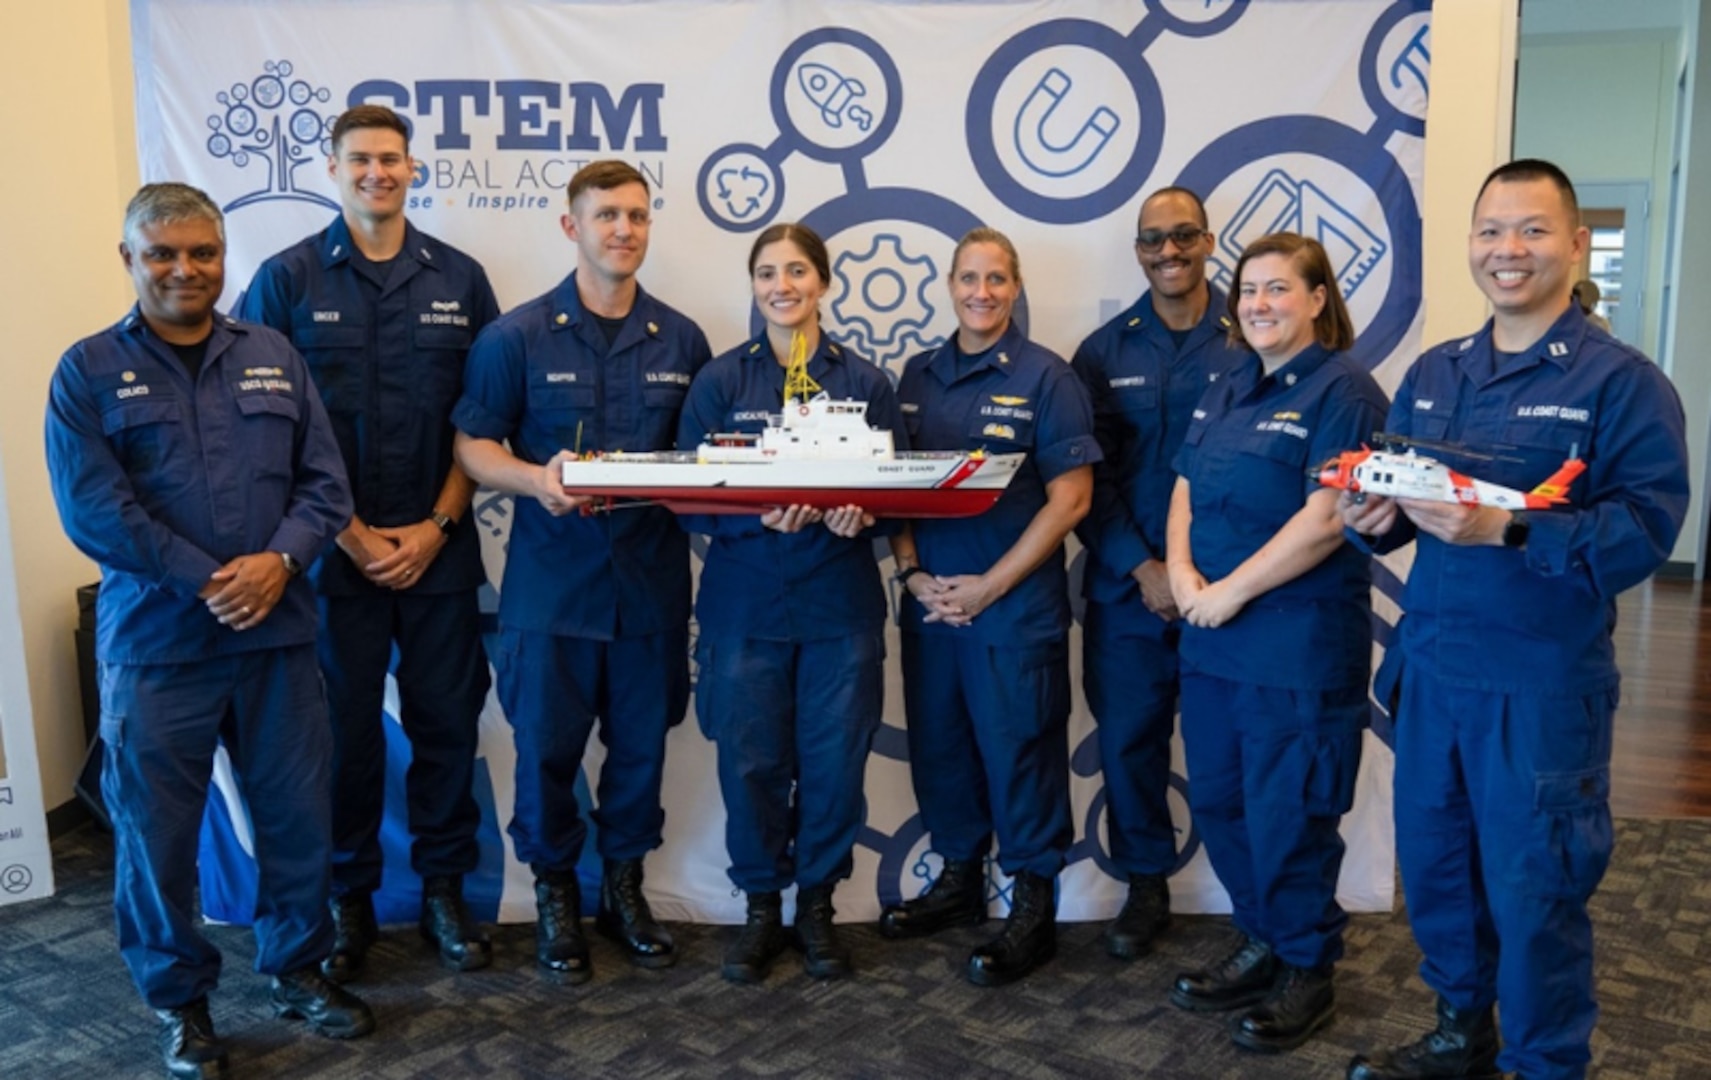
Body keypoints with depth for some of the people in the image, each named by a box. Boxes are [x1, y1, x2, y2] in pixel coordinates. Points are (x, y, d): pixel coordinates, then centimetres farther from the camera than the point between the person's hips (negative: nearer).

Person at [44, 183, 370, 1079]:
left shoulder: (273, 357, 8)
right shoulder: (88, 372, -1)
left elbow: (324, 480, 4)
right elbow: (91, 509, -10)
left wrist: (279, 559, -14)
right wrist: (207, 581, -16)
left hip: (276, 634, 3)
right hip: (154, 643, -2)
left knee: (299, 815, 11)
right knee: (155, 829, 8)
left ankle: (298, 969, 32)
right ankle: (177, 999, 28)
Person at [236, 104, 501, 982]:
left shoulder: (459, 279, 5)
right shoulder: (287, 279, 0)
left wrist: (436, 525, -6)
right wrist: (349, 533, -8)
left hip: (438, 549, 2)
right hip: (334, 549, -1)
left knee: (447, 721, 8)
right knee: (344, 729, 7)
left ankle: (444, 890, 24)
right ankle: (349, 899, 25)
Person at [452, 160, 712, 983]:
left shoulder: (681, 341, 8)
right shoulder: (517, 336, -1)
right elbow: (472, 445, -1)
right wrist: (536, 480, -19)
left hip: (652, 581, 3)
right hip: (553, 582, -2)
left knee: (641, 745, 11)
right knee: (548, 746, 6)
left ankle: (623, 887, 31)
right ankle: (555, 892, 27)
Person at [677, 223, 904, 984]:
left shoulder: (864, 381, 7)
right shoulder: (719, 381, 4)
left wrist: (860, 515, -18)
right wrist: (760, 516, -21)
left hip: (841, 603, 1)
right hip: (744, 602, 0)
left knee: (835, 762, 5)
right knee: (751, 762, 4)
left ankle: (817, 905, 25)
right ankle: (761, 907, 24)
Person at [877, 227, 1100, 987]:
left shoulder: (1046, 378, -6)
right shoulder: (919, 376, 9)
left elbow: (1070, 499, -10)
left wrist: (989, 586, -13)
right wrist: (911, 572, -4)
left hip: (1016, 606, -5)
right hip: (930, 602, 5)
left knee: (1020, 753, 3)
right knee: (939, 745, 14)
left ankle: (1033, 908, 19)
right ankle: (959, 878, 33)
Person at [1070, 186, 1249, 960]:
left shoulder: (1249, 342, -2)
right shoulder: (1104, 352, 5)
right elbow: (1086, 480, 1)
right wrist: (1143, 569, -9)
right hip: (1127, 585, 2)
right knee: (1128, 738, 8)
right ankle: (1145, 885, 26)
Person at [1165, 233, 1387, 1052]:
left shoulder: (1343, 390, -10)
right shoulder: (1225, 393, 14)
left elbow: (1325, 519, -19)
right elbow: (1185, 494, 12)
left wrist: (1230, 592, -17)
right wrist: (1182, 576, -6)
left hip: (1301, 642, -8)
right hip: (1212, 641, 8)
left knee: (1287, 816, 3)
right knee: (1217, 802, 15)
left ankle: (1307, 974, 23)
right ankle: (1262, 944, 34)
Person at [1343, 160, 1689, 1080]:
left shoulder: (1622, 381, -9)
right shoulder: (1431, 375, 10)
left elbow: (1645, 528, -18)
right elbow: (1393, 500, 12)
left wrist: (1506, 528, -30)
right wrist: (1373, 515, -11)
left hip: (1543, 679, -5)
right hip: (1430, 664, 6)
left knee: (1532, 887, 6)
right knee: (1432, 862, 16)